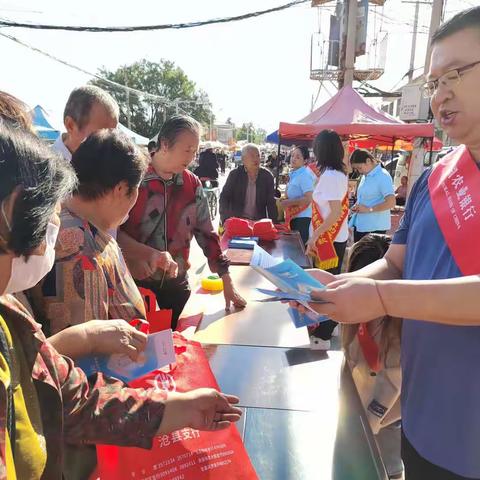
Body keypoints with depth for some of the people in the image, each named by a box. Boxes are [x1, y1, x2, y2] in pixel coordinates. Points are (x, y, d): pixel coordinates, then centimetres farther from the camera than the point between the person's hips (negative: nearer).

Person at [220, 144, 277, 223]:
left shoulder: (267, 176, 2)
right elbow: (224, 198, -4)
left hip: (259, 222, 2)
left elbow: (271, 203, 4)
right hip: (236, 220, -1)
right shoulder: (234, 174, -2)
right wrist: (225, 219, -19)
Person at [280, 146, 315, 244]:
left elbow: (308, 198, -23)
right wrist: (285, 199, 6)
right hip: (295, 216, 9)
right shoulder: (294, 174, 11)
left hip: (302, 218, -9)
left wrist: (289, 202, -18)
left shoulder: (304, 175, -16)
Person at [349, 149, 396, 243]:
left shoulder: (383, 176, -14)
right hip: (360, 225, 8)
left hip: (375, 228, -8)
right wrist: (357, 207, 5)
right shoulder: (365, 176, 11)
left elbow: (391, 203, -22)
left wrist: (368, 209, -19)